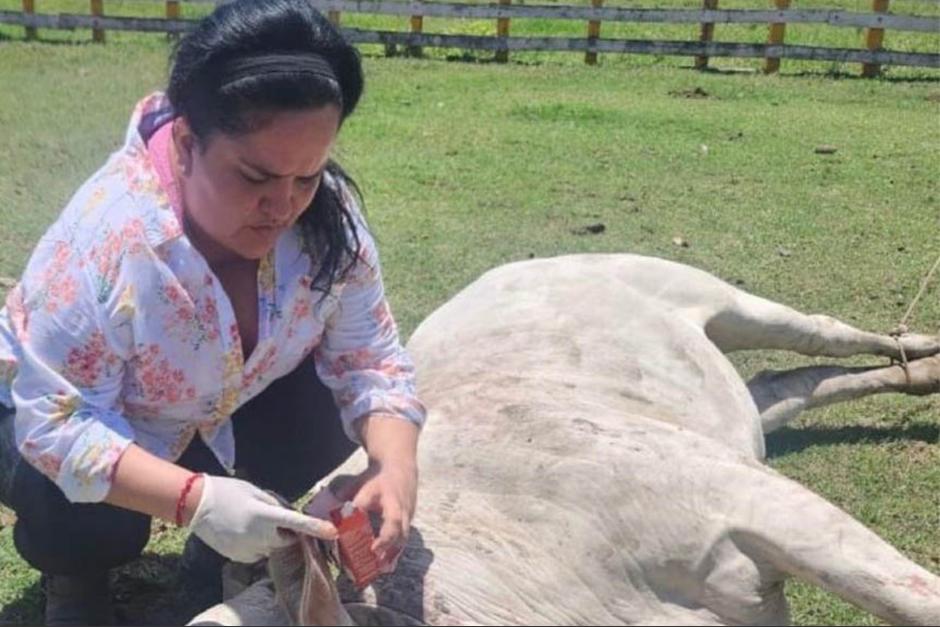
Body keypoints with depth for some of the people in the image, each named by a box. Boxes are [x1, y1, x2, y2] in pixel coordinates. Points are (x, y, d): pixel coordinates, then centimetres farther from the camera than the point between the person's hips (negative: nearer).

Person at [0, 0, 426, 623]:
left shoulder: (329, 219, -24)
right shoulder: (105, 236, -38)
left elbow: (370, 361, -18)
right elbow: (60, 423, -36)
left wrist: (395, 467, -37)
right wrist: (194, 499, -49)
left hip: (211, 409, 4)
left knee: (318, 417, -21)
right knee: (83, 512, -33)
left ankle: (223, 550, 7)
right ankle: (75, 570, 5)